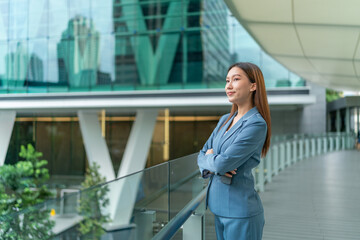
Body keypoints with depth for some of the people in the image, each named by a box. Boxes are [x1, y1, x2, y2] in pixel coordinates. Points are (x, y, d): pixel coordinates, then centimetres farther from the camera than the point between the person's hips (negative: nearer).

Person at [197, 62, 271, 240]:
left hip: (240, 211, -7)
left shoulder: (256, 125, -17)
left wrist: (210, 158, -2)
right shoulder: (225, 120, 9)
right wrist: (212, 167, -11)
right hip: (219, 207, 7)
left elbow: (223, 163, -23)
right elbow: (202, 155, 10)